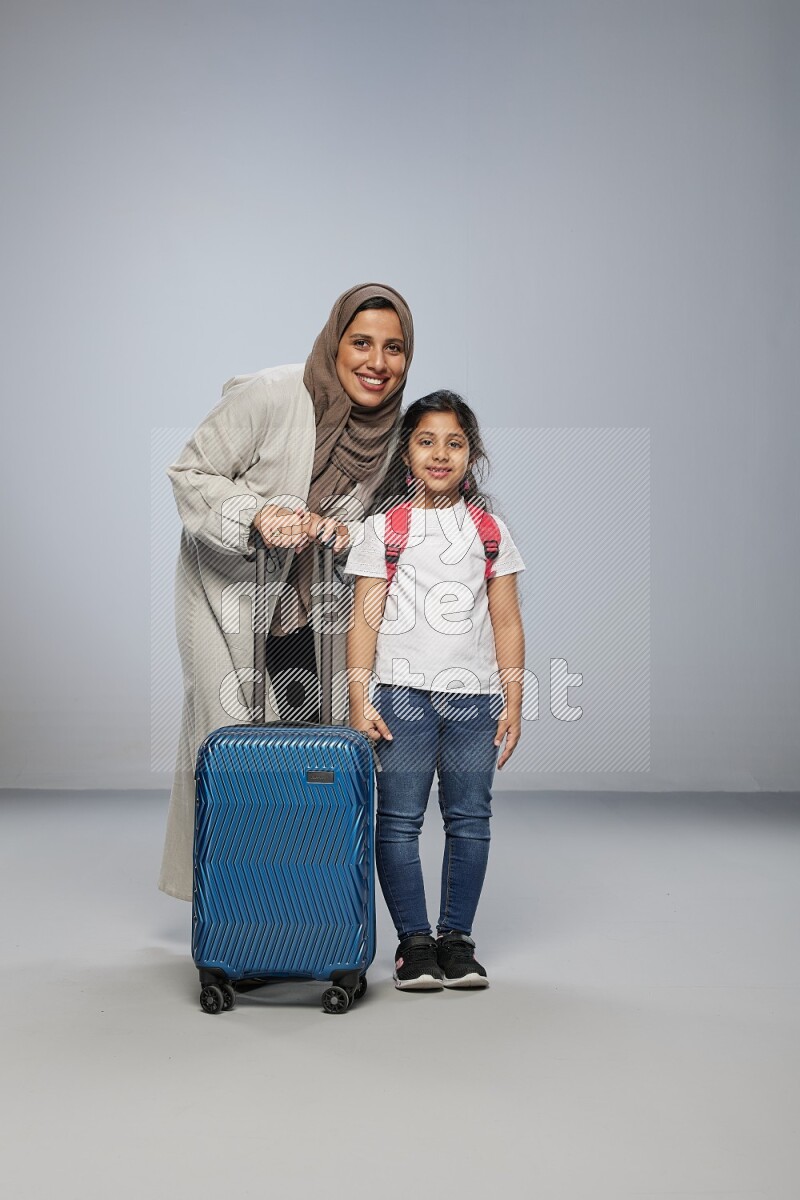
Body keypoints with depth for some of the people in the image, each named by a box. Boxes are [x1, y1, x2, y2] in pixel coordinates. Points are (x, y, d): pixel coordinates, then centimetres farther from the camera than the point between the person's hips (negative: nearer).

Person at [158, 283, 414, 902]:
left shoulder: (388, 428, -4)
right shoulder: (270, 396, -22)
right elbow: (191, 474, -15)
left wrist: (343, 532, -14)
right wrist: (257, 515, -31)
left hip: (304, 600, 5)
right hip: (227, 589, -5)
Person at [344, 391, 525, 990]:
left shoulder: (490, 529, 10)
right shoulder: (384, 527, 4)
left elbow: (507, 624, 9)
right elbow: (365, 620, 0)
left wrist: (513, 703, 3)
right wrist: (359, 701, -7)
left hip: (475, 695, 2)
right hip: (403, 694, -2)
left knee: (469, 820, 5)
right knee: (400, 821, 0)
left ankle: (457, 939, 16)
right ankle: (414, 941, 11)